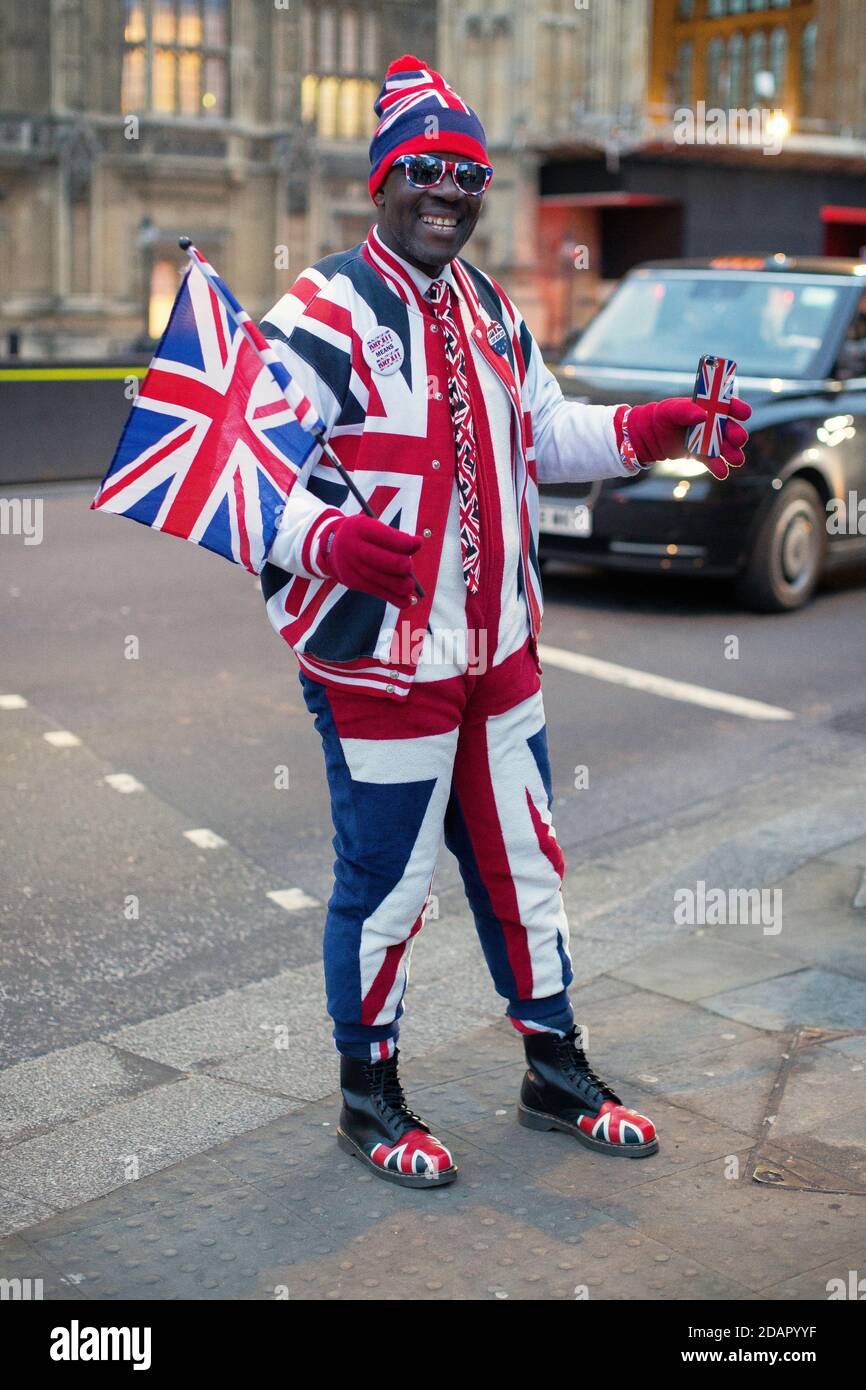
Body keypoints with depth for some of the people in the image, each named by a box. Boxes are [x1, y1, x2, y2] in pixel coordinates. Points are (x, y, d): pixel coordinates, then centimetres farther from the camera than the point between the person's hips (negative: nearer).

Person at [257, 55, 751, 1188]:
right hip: (378, 658, -8)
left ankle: (555, 1072, 35)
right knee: (387, 880, 3)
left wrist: (643, 432, 9)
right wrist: (329, 538, -40)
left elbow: (543, 434, 24)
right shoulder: (322, 317, -14)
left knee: (522, 859, 17)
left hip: (497, 649, 8)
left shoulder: (491, 311, 12)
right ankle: (369, 1098, 25)